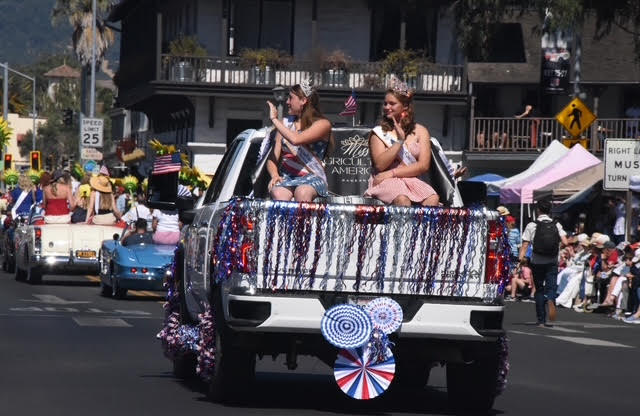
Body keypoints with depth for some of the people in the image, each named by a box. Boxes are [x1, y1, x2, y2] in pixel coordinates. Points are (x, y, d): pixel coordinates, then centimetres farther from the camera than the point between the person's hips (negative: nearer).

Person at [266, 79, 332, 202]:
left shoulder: (322, 124, -2)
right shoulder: (286, 123, 16)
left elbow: (295, 139, -21)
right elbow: (272, 159, 12)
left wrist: (274, 119, -10)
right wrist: (275, 176, -10)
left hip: (312, 177, -3)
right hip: (286, 178, 3)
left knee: (302, 192, -38)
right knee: (278, 194, -32)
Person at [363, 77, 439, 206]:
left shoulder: (420, 131, 13)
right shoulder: (379, 133, 8)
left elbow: (424, 165, 2)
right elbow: (380, 165, -4)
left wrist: (392, 173, -8)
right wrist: (399, 140, -9)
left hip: (413, 180, 2)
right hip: (385, 182, -2)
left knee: (433, 199, -31)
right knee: (402, 200, -37)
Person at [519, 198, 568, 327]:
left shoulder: (532, 225, -3)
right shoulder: (556, 225, 3)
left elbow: (525, 245, -9)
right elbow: (565, 242, -7)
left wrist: (520, 260, -9)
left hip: (537, 262, -1)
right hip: (552, 262, 1)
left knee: (539, 289, 9)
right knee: (551, 287, 2)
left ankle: (541, 320, 9)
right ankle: (551, 300, -34)